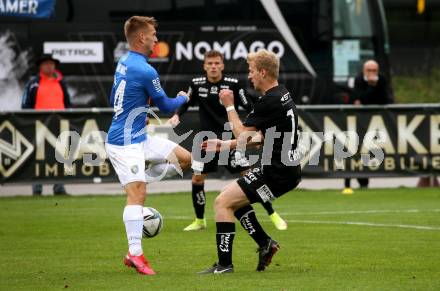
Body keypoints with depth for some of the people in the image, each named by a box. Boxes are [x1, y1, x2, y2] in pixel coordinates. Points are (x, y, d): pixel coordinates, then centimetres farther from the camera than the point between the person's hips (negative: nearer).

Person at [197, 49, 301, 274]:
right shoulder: (282, 95, 13)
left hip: (278, 173, -10)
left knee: (223, 201, -8)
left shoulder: (269, 101, -19)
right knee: (234, 200, 22)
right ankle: (265, 243, 19)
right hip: (288, 169, 10)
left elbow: (242, 135, -12)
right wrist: (225, 145, 18)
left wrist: (229, 106, -1)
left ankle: (224, 263, -7)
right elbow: (261, 138, 20)